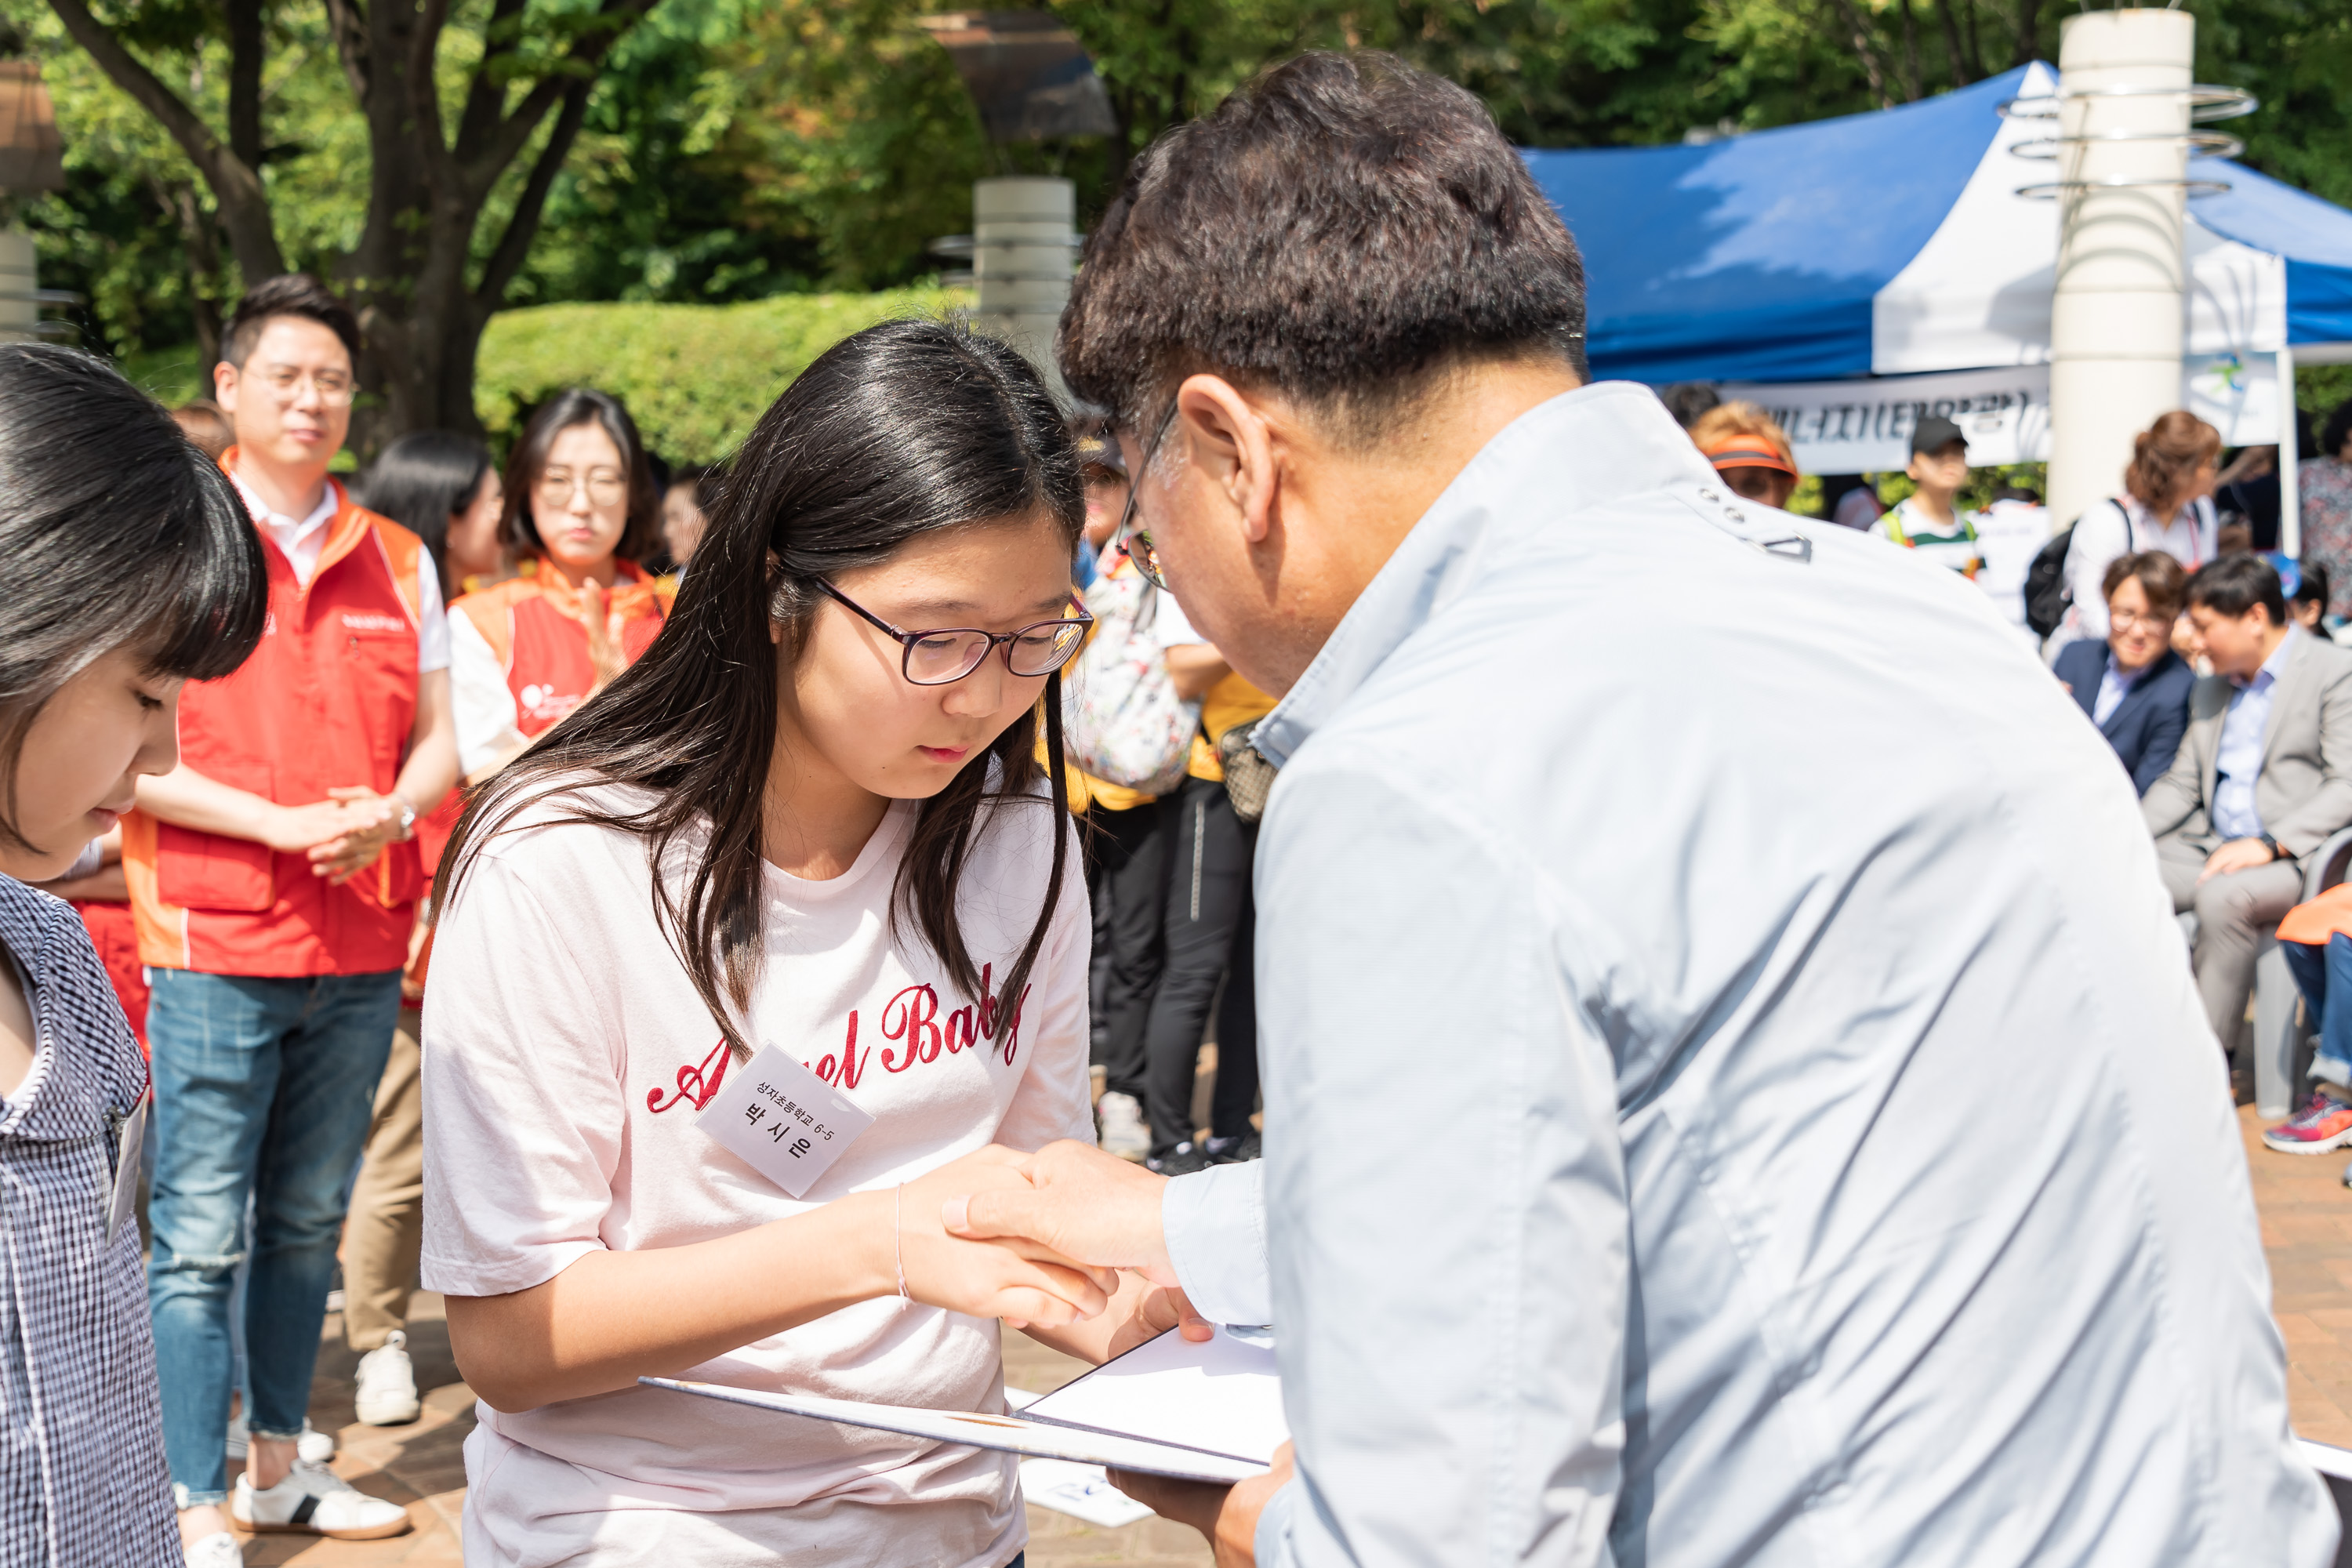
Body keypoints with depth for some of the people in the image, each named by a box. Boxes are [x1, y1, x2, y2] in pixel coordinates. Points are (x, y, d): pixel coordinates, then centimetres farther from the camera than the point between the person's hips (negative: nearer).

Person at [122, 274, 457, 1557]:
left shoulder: (396, 561, 11)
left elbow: (437, 737, 12)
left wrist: (390, 813, -9)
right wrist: (281, 822, -17)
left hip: (361, 949, 4)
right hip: (214, 943, -4)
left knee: (308, 1223, 13)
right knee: (199, 1238, -3)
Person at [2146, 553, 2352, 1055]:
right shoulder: (2211, 690, 22)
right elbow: (2181, 782, 20)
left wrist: (2269, 844, -24)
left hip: (2291, 859, -7)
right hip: (2209, 847, 7)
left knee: (2222, 897, -36)